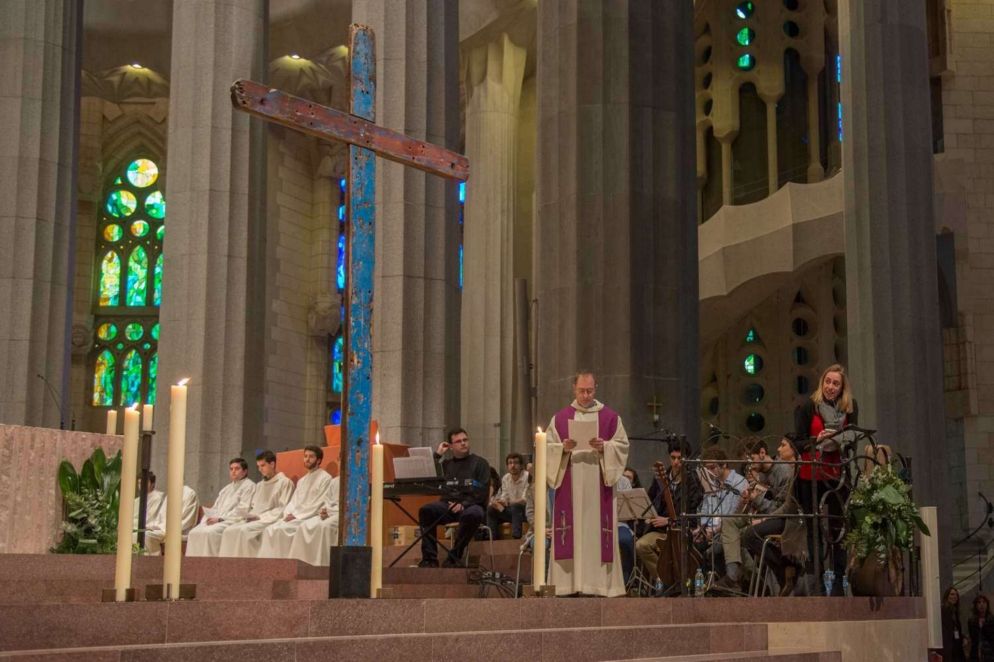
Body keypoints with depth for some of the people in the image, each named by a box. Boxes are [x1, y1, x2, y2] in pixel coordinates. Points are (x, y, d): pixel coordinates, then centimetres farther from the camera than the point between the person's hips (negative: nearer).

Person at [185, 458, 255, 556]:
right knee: (194, 532, -18)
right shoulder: (226, 488, 29)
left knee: (209, 532, -33)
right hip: (215, 521, 7)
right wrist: (210, 517, 0)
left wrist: (220, 519, -14)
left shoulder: (249, 486, 3)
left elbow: (242, 510, -8)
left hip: (232, 521, -7)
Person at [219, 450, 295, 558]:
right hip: (254, 520, 7)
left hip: (270, 521, -7)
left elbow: (283, 509, -8)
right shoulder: (259, 485, 26)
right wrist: (250, 516, 0)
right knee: (229, 531, -19)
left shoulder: (285, 482, 1)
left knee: (244, 530, -33)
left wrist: (261, 517, -14)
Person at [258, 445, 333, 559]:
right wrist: (288, 514, -5)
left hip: (311, 519, -7)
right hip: (294, 517, 7)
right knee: (269, 529, -16)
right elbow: (293, 502, 18)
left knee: (282, 529, -29)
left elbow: (318, 504, -10)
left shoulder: (325, 478, -2)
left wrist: (296, 516, -13)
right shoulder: (302, 480, 24)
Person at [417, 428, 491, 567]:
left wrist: (464, 504, -18)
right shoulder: (446, 463, 19)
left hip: (471, 505, -3)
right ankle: (429, 558, -25)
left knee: (473, 514, -38)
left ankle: (454, 557, -25)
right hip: (448, 504, 3)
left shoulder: (480, 463, 9)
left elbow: (483, 492, -2)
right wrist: (437, 455, 6)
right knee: (426, 510, -26)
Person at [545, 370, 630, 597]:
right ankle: (569, 583, -4)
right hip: (569, 487, 1)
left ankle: (599, 582, -2)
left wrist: (604, 447, -13)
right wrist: (563, 448, -12)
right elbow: (547, 447, 7)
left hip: (599, 487, 0)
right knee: (570, 533, -4)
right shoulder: (560, 418, 11)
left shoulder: (610, 417, 9)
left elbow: (622, 445, 5)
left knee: (598, 533, -5)